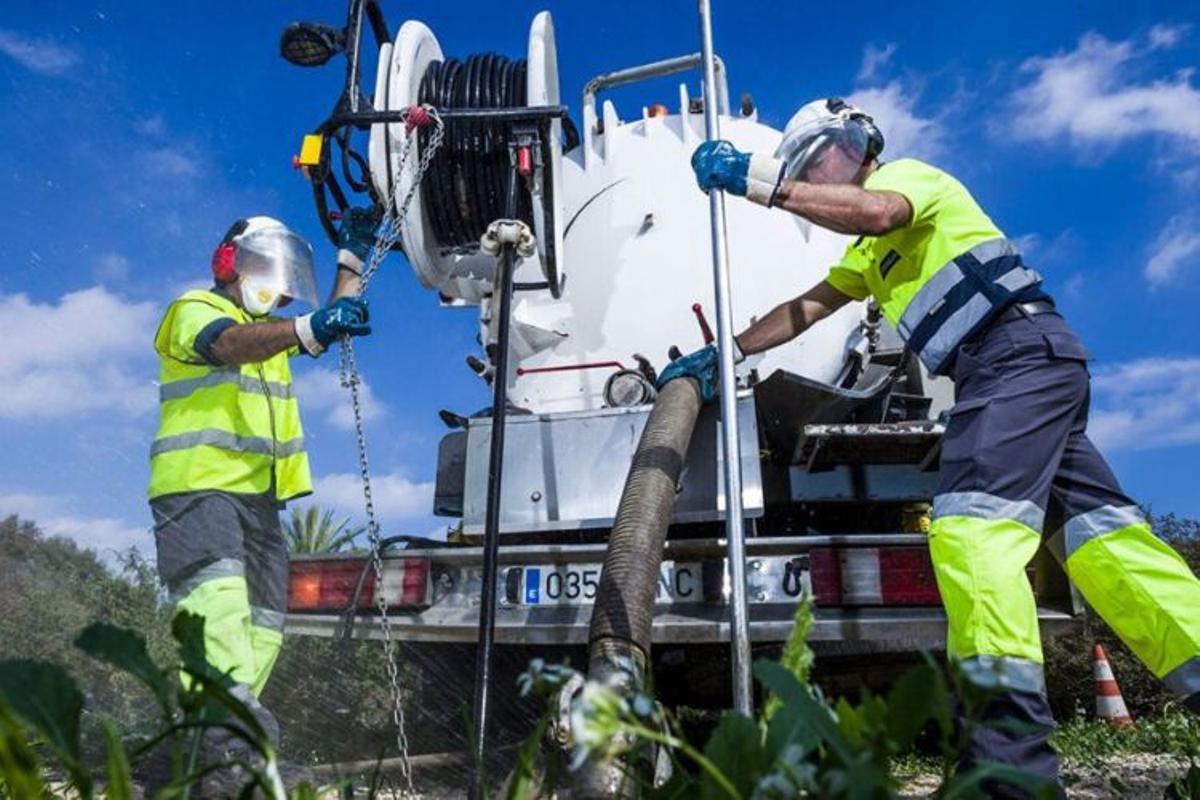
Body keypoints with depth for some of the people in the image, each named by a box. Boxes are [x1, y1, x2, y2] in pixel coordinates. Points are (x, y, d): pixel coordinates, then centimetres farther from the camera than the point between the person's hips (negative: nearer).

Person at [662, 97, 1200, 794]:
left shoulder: (911, 173, 5)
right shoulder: (868, 253, 32)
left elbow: (874, 211, -21)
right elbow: (805, 310, 27)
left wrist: (759, 181, -23)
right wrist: (726, 353, 20)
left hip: (1023, 351, -10)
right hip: (1016, 369, 10)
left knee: (973, 523, -23)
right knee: (1094, 525, 4)